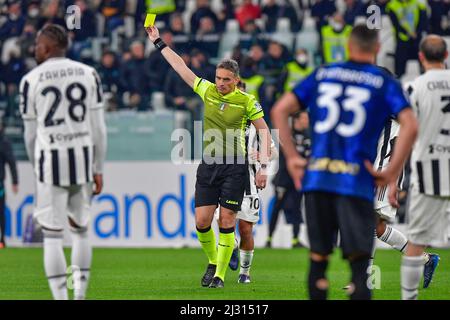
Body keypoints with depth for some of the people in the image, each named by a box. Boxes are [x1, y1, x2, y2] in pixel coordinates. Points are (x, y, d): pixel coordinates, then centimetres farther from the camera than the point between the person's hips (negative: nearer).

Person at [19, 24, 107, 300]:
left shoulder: (32, 80, -2)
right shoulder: (88, 74, 5)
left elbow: (31, 134, 4)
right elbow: (98, 128, 3)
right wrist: (98, 169, 10)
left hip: (50, 158, -3)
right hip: (83, 157, 3)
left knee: (52, 235, 0)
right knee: (80, 230, 17)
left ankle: (61, 297, -3)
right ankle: (80, 294, 17)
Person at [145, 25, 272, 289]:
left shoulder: (247, 101, -3)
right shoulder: (208, 91, 6)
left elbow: (265, 132, 2)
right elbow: (181, 67, 14)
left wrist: (264, 167, -5)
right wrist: (158, 41, 18)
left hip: (235, 166, -3)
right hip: (209, 165, 3)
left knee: (227, 220, -5)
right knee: (202, 221, -1)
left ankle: (220, 275, 3)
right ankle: (213, 262, 23)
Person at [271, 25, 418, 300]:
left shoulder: (322, 74, 13)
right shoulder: (385, 83, 4)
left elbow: (280, 110, 8)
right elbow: (410, 126, -11)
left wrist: (291, 157, 10)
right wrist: (391, 174, -5)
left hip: (317, 181, 3)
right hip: (356, 183, -3)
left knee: (318, 260, 12)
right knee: (359, 266, -2)